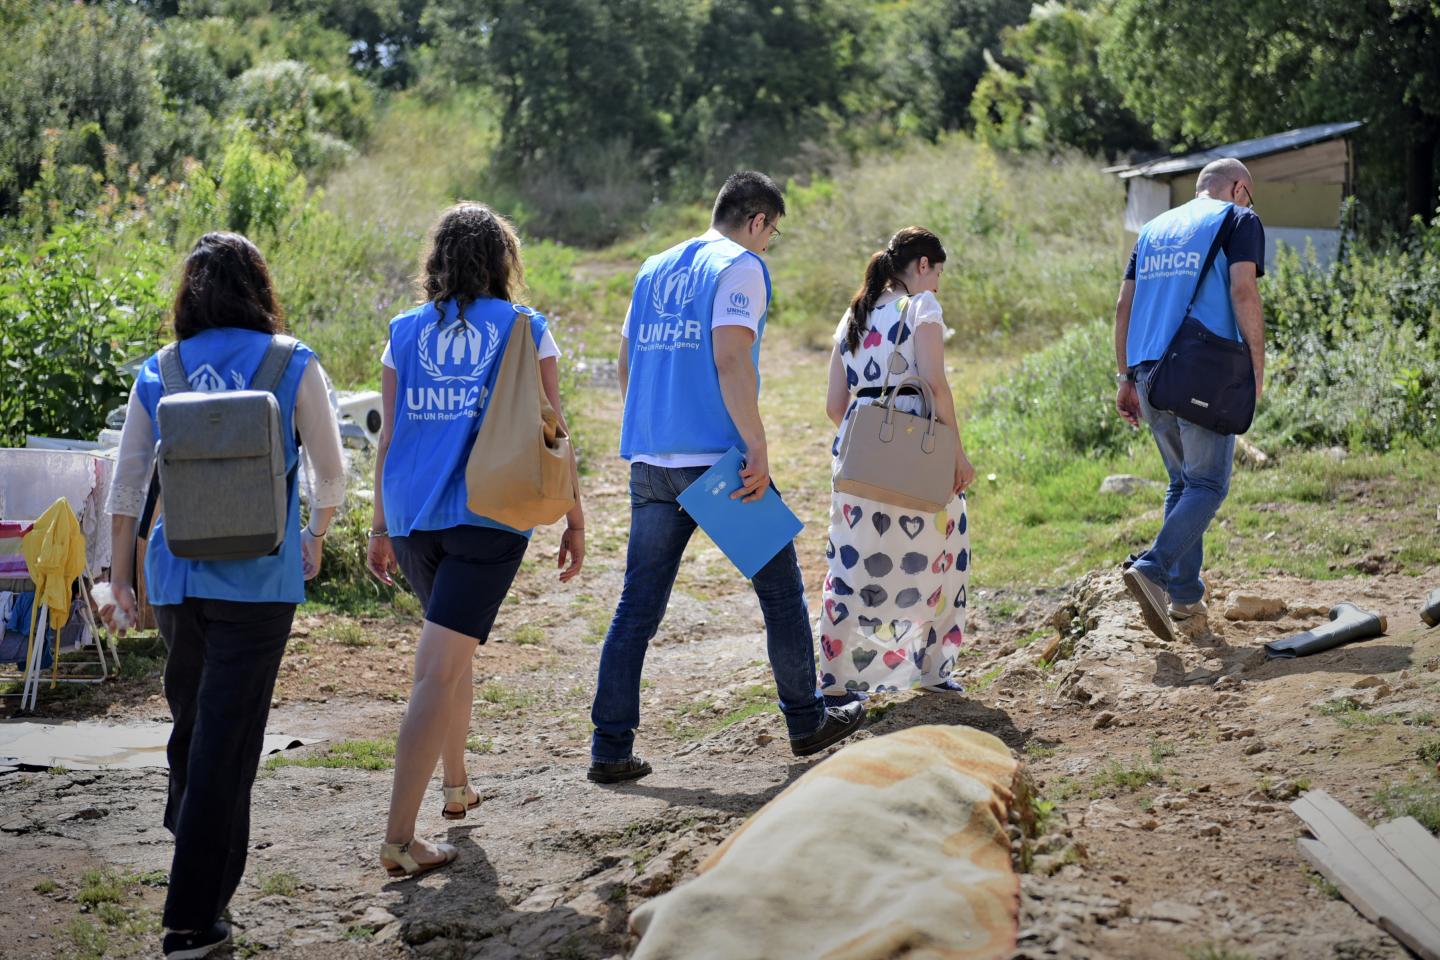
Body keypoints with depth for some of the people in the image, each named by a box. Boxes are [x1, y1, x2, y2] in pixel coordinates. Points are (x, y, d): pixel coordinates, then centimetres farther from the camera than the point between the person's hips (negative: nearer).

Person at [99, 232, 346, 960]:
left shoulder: (157, 375, 5)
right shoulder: (293, 366, -2)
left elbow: (126, 489, 7)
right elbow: (331, 474, 2)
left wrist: (118, 578, 16)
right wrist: (314, 537, 20)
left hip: (176, 573, 3)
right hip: (259, 577, -3)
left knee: (190, 717, 22)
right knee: (227, 739, -1)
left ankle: (190, 830, 38)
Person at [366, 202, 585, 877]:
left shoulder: (405, 332, 7)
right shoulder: (525, 330, -1)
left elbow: (389, 436, 9)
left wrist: (381, 524, 17)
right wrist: (574, 520, 9)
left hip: (413, 518, 4)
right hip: (487, 517, -4)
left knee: (450, 651, 26)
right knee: (439, 672, -7)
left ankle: (456, 785, 40)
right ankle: (399, 838, -12)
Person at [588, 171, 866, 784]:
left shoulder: (654, 269, 17)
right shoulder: (741, 268, -4)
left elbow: (626, 363, 20)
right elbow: (731, 360, -17)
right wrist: (757, 449, -16)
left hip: (651, 463, 6)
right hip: (718, 458, -6)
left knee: (637, 608, 6)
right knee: (780, 590, 11)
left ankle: (610, 749, 2)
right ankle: (806, 722, 21)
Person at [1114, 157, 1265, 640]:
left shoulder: (1154, 228, 22)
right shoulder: (1238, 220, 5)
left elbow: (1124, 305, 17)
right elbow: (1243, 291, -10)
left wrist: (1126, 379, 18)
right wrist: (1258, 367, -6)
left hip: (1148, 368, 6)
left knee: (1182, 482, 17)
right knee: (1207, 484, -3)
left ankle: (1184, 594, 15)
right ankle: (1152, 568, -22)